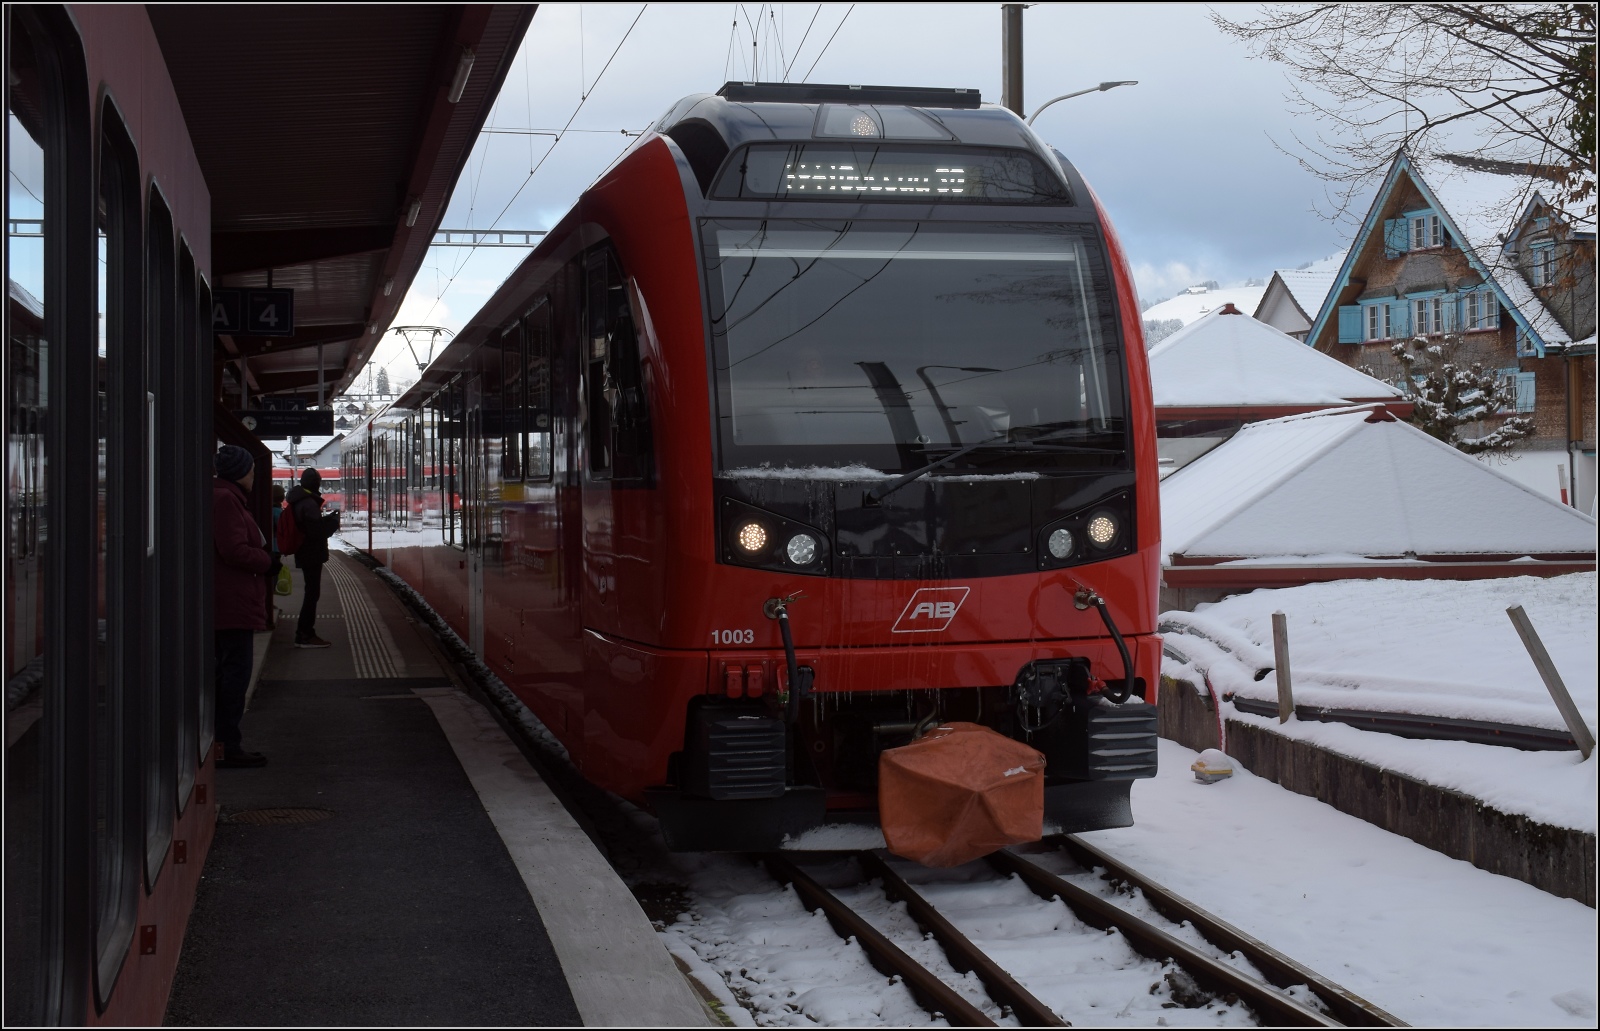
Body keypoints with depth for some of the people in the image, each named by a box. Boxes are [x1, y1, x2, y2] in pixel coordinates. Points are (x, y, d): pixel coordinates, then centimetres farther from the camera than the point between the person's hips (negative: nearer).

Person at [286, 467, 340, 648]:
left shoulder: (299, 502, 12)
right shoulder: (309, 504, -19)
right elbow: (317, 530, -23)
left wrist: (328, 518, 9)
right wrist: (334, 521, -9)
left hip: (304, 553, 10)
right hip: (312, 554, -10)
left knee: (311, 593, 16)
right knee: (312, 594, -5)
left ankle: (305, 633, 21)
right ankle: (305, 635, -4)